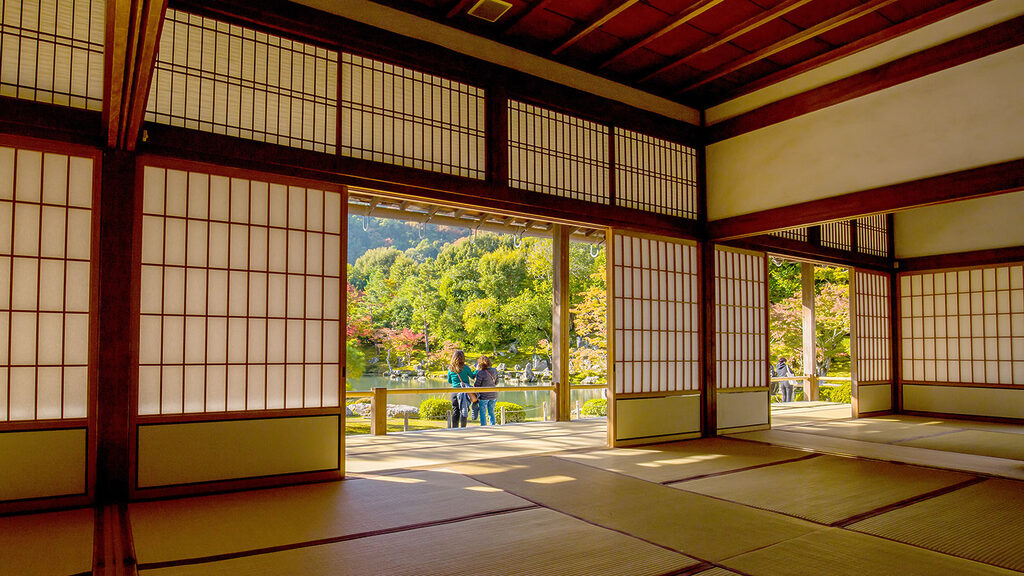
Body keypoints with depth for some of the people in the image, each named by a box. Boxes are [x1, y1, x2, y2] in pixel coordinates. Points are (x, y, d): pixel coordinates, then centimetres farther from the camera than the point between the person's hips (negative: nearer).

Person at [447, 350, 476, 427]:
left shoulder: (450, 369, 1)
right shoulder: (465, 368, -8)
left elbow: (449, 381, 14)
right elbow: (472, 376, 7)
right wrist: (477, 370, 24)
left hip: (454, 392, 3)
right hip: (464, 391, -3)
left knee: (455, 412, 9)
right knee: (464, 411, 3)